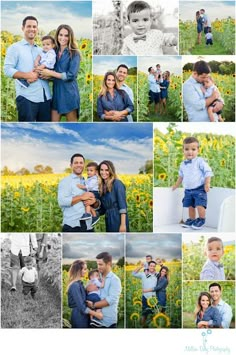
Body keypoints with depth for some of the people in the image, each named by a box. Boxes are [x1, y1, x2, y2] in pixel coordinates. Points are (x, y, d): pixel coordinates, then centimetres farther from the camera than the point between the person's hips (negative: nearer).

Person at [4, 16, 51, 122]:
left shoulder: (41, 50, 20)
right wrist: (27, 75, -18)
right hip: (26, 97, -6)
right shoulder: (15, 48, 3)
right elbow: (7, 70, -6)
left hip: (45, 96, 6)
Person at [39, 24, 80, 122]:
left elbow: (71, 75, -14)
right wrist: (47, 75, -13)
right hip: (56, 92, 5)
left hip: (69, 92, -5)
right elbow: (52, 72, 10)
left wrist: (50, 73, -14)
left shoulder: (74, 54, -6)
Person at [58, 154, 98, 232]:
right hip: (72, 226, -6)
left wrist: (93, 201, -7)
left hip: (88, 226, 6)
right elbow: (62, 201, -14)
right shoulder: (65, 181, 2)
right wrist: (81, 197, -12)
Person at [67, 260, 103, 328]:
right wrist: (95, 314, -20)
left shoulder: (79, 283, 11)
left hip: (83, 316, 9)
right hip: (79, 316, -9)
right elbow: (81, 306, -21)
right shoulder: (75, 286, -18)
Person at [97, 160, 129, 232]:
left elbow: (123, 205, -13)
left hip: (118, 220, -7)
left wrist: (123, 224, -19)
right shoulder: (102, 186, 14)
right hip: (109, 222, 7)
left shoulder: (117, 183, -6)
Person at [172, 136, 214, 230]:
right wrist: (176, 185, 30)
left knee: (200, 205, -15)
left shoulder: (200, 161, -9)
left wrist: (207, 183, -18)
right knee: (190, 206, 11)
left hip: (199, 189, -6)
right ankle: (191, 220, 26)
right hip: (188, 190, 6)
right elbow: (181, 176, 24)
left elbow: (208, 172, -10)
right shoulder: (183, 164, 9)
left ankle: (201, 220, 3)